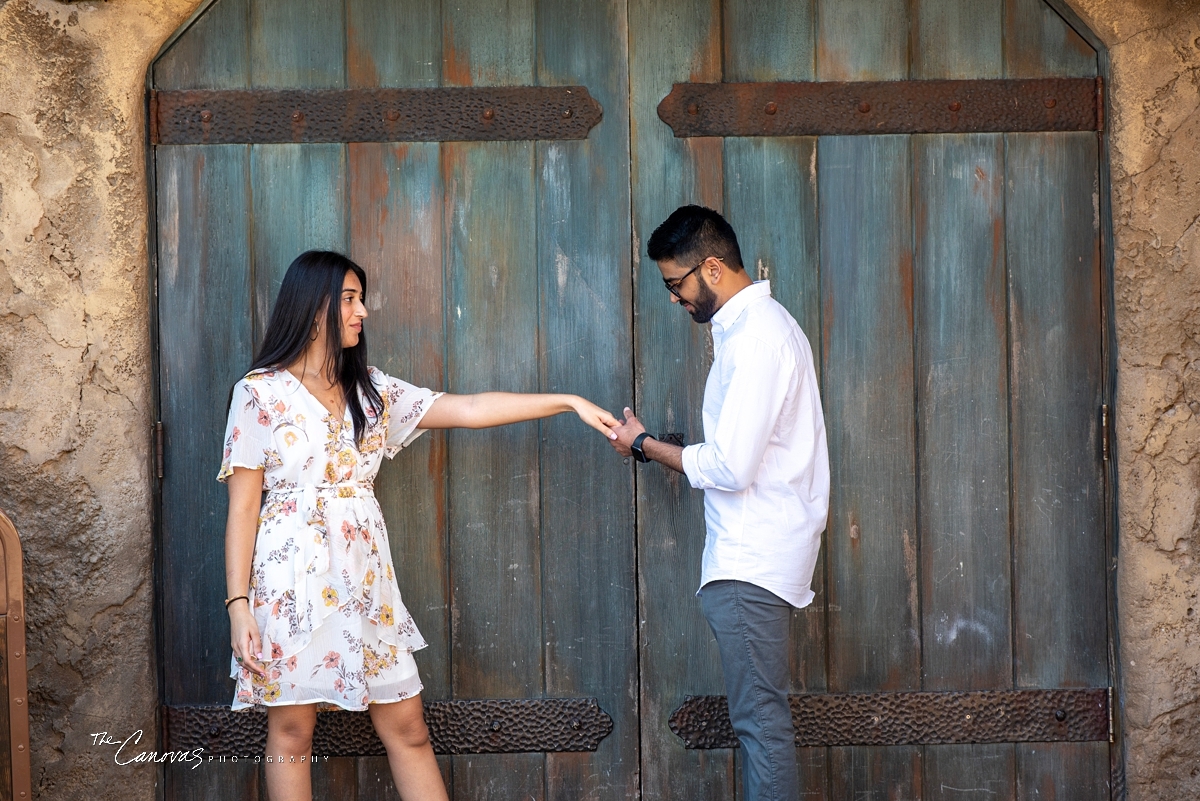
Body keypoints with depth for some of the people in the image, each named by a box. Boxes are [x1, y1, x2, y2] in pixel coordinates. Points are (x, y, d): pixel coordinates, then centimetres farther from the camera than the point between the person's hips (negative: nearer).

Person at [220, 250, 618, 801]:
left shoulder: (370, 390, 12)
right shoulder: (261, 392, -3)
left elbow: (468, 410, 8)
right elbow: (242, 507, -5)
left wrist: (568, 402, 3)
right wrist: (238, 604, -11)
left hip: (364, 576, 5)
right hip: (293, 577, -5)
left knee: (407, 727, 5)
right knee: (292, 731, 1)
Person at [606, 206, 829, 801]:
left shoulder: (755, 337, -18)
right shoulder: (757, 323, 14)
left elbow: (729, 468, -22)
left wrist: (644, 445, -9)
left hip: (752, 561, -11)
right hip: (754, 551, 11)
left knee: (760, 718, -6)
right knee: (760, 713, 14)